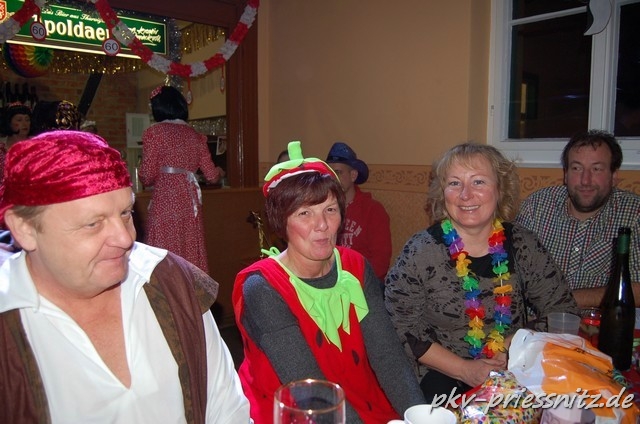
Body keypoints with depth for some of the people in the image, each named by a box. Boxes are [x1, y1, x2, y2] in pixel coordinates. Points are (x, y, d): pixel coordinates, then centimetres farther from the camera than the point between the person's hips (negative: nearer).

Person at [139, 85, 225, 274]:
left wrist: (143, 177, 17)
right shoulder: (196, 136, 11)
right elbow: (211, 175, 11)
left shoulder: (154, 132, -1)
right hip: (191, 200, 5)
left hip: (165, 200, -4)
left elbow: (147, 175, -6)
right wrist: (220, 172, 33)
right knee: (191, 253, 10)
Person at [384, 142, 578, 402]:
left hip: (516, 379, 1)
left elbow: (563, 312, 5)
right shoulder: (420, 252, -9)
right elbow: (400, 326, -9)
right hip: (442, 382, -1)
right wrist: (464, 369, -14)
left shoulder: (524, 246, -1)